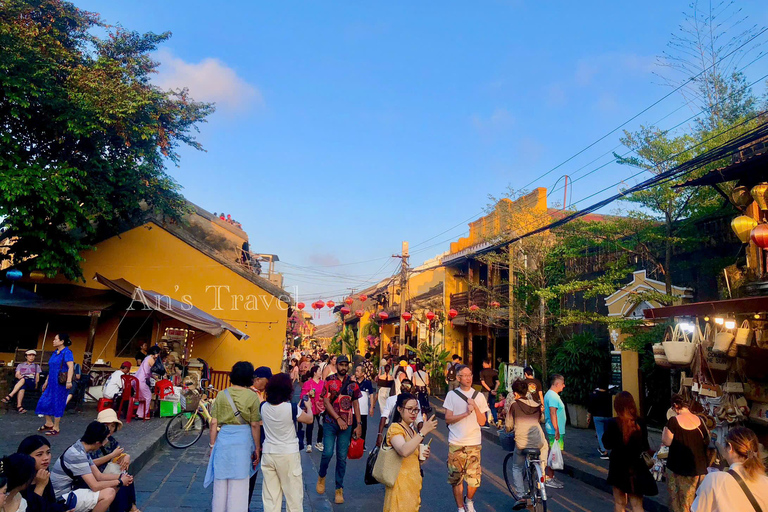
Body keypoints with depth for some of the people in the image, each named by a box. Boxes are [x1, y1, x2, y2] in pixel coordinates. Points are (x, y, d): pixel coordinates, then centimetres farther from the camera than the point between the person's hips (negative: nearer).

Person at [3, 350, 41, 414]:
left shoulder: (36, 366, 27)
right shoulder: (20, 365, 28)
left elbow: (37, 377, 16)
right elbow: (17, 375, 12)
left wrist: (36, 384, -1)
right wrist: (20, 376, -11)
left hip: (31, 383, -1)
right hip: (20, 382, 1)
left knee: (23, 380, -39)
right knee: (22, 387, -40)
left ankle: (10, 396, -50)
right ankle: (19, 406, -51)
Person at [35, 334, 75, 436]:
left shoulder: (67, 352, -12)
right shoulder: (55, 353, 15)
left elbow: (71, 367, -22)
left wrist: (69, 381, -32)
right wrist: (46, 381, 25)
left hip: (61, 384, -9)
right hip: (52, 383, 9)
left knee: (57, 405, -1)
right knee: (44, 402, 10)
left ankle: (56, 428, 10)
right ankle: (49, 424, 26)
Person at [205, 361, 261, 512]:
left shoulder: (222, 394, 1)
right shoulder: (252, 396, -7)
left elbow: (214, 423, 2)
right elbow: (254, 425, -7)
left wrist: (212, 445, 12)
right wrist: (257, 448, 2)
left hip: (223, 439, 3)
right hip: (243, 440, -3)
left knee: (220, 482, 16)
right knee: (239, 484, 9)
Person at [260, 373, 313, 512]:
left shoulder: (263, 407, -5)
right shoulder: (291, 408, -18)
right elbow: (309, 420, -3)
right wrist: (308, 406, 18)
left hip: (268, 453, 4)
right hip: (288, 455, -4)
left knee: (270, 495, 11)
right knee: (293, 495, 9)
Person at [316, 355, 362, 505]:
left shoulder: (352, 384, 7)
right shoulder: (329, 381, 0)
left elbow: (356, 404, 9)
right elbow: (326, 401, -7)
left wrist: (358, 425, 3)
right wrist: (338, 418, -14)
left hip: (347, 424, 2)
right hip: (330, 423, -2)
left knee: (342, 457, 4)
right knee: (328, 452, -11)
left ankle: (339, 489, 16)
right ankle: (321, 476, 20)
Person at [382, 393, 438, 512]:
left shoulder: (413, 431, 14)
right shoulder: (395, 428, -12)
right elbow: (404, 451, -33)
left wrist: (422, 458, 2)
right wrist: (423, 431, -31)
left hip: (414, 483, 8)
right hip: (401, 484, -8)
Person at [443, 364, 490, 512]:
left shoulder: (479, 396, 6)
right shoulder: (451, 395, 1)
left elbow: (482, 421, 3)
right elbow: (448, 419, -5)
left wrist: (475, 406, -12)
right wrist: (466, 413, -16)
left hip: (474, 444, 1)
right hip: (455, 444, -1)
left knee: (474, 479, 1)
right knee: (456, 479, 4)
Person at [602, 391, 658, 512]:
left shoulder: (613, 424, -17)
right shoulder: (640, 422, -9)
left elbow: (607, 444, -8)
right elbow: (645, 446, 2)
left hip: (618, 467, -2)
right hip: (637, 467, 2)